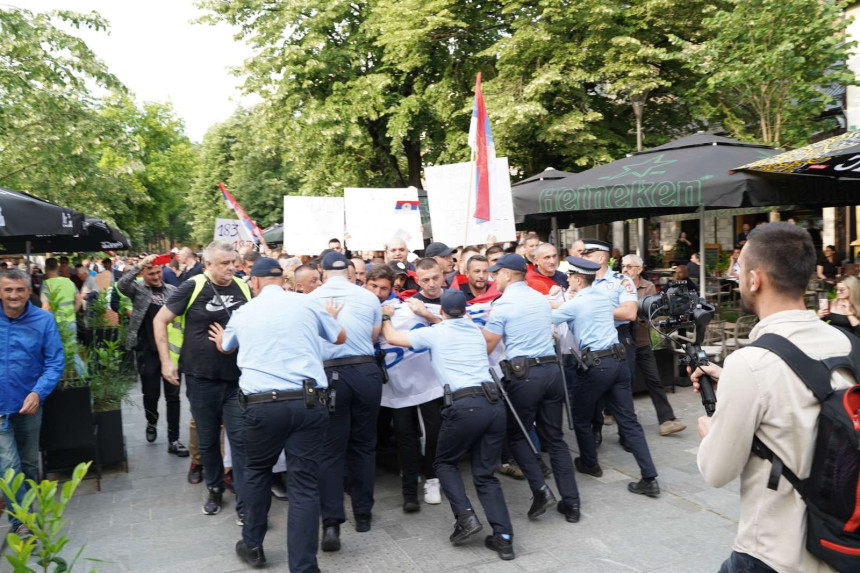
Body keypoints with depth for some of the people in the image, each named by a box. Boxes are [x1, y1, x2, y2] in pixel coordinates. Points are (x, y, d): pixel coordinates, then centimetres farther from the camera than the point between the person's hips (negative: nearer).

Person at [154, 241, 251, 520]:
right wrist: (166, 360, -5)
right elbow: (160, 320, 0)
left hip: (238, 378, 1)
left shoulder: (244, 288, 1)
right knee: (208, 439, 13)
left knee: (241, 439, -1)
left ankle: (245, 503, 7)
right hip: (201, 378, -1)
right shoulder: (192, 288, -8)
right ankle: (215, 490, 34)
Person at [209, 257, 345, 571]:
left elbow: (225, 346, 34)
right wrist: (332, 317, 43)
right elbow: (340, 338, 22)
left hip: (261, 404, 1)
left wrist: (219, 339, 58)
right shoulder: (306, 304, 7)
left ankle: (252, 546, 37)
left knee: (256, 471, 24)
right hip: (308, 401, -1)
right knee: (304, 484, 3)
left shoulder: (243, 312, 11)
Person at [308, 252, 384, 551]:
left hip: (331, 375, -1)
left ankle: (332, 520, -6)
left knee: (331, 449, 4)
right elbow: (374, 337, 10)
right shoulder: (369, 297, 5)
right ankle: (363, 514, 24)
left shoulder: (312, 298, 3)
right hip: (366, 372, 2)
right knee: (363, 444, 14)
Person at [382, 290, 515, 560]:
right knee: (485, 474, 13)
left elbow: (392, 337, 13)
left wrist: (386, 317, 32)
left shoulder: (434, 333, 6)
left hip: (465, 406, -5)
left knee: (445, 463, 19)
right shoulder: (476, 330, 22)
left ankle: (465, 516, 2)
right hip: (494, 404, 5)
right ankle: (504, 537, 3)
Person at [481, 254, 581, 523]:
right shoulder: (542, 298, 15)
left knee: (517, 435, 12)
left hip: (524, 374, -6)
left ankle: (540, 489, -1)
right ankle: (571, 502, 11)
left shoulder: (503, 304, -5)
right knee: (555, 438, 11)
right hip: (552, 369, 6)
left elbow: (485, 347, -4)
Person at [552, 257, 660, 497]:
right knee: (629, 421, 5)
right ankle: (650, 479, 1)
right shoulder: (605, 298, 14)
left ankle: (590, 464, 31)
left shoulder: (574, 304, -6)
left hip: (595, 364, -7)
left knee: (581, 419, 16)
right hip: (617, 360, 7)